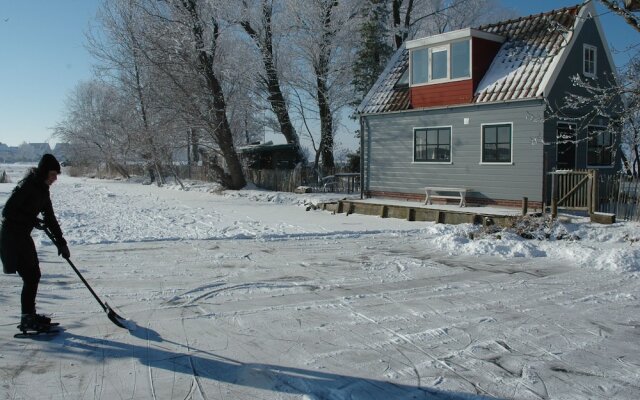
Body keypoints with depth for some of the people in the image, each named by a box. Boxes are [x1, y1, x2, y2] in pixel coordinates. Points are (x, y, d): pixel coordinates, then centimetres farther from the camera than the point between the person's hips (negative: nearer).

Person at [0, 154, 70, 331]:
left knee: (34, 275, 14)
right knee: (30, 277, -6)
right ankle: (27, 319, 6)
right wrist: (33, 220, -20)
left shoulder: (42, 189, 8)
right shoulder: (26, 186, -19)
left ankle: (30, 315, 27)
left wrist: (61, 242, 9)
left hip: (23, 236, 9)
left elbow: (50, 217, 11)